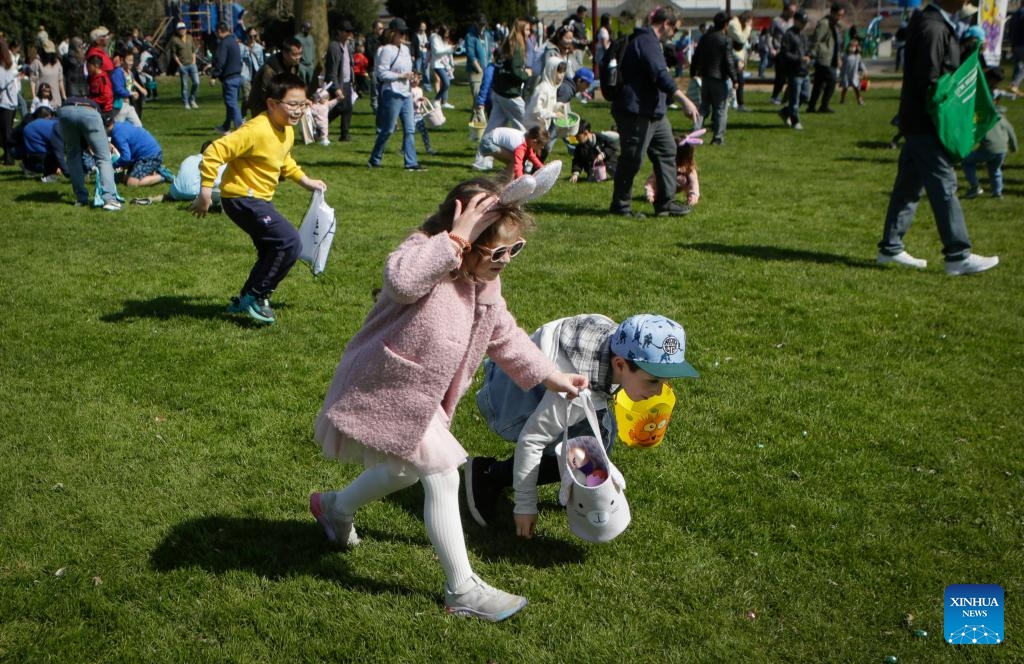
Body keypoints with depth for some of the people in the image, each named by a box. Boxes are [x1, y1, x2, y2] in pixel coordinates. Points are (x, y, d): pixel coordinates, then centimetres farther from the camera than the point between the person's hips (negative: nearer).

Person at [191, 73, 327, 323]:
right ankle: (254, 296, -6)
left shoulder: (287, 131, 5)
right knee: (290, 242, -19)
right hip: (241, 198, -10)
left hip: (261, 199, 10)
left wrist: (304, 180, 18)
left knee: (272, 253, 19)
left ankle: (244, 301, 35)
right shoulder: (256, 131, -25)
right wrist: (206, 190, -29)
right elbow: (215, 151, -29)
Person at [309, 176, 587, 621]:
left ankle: (335, 507, 55)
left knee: (407, 469, 28)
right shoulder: (426, 257, -28)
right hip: (387, 395, -10)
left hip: (422, 399, 10)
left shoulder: (486, 284, -1)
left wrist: (551, 376, 15)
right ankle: (462, 591, 3)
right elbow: (402, 280, -53)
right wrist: (455, 238, -47)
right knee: (442, 478, -10)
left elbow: (504, 337, 14)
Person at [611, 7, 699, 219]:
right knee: (632, 159, -3)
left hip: (652, 112, 11)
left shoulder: (648, 41, 19)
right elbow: (660, 75, -29)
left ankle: (666, 203, 15)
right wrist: (684, 100, -36)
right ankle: (620, 206, 8)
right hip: (636, 112, -11)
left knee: (666, 151, 11)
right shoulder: (647, 42, -15)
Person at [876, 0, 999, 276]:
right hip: (926, 125, -10)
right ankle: (958, 256, -3)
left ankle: (890, 248, 20)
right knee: (944, 186, -7)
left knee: (909, 185, 13)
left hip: (917, 123, 10)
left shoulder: (938, 24, 15)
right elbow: (929, 81, -21)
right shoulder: (933, 28, -18)